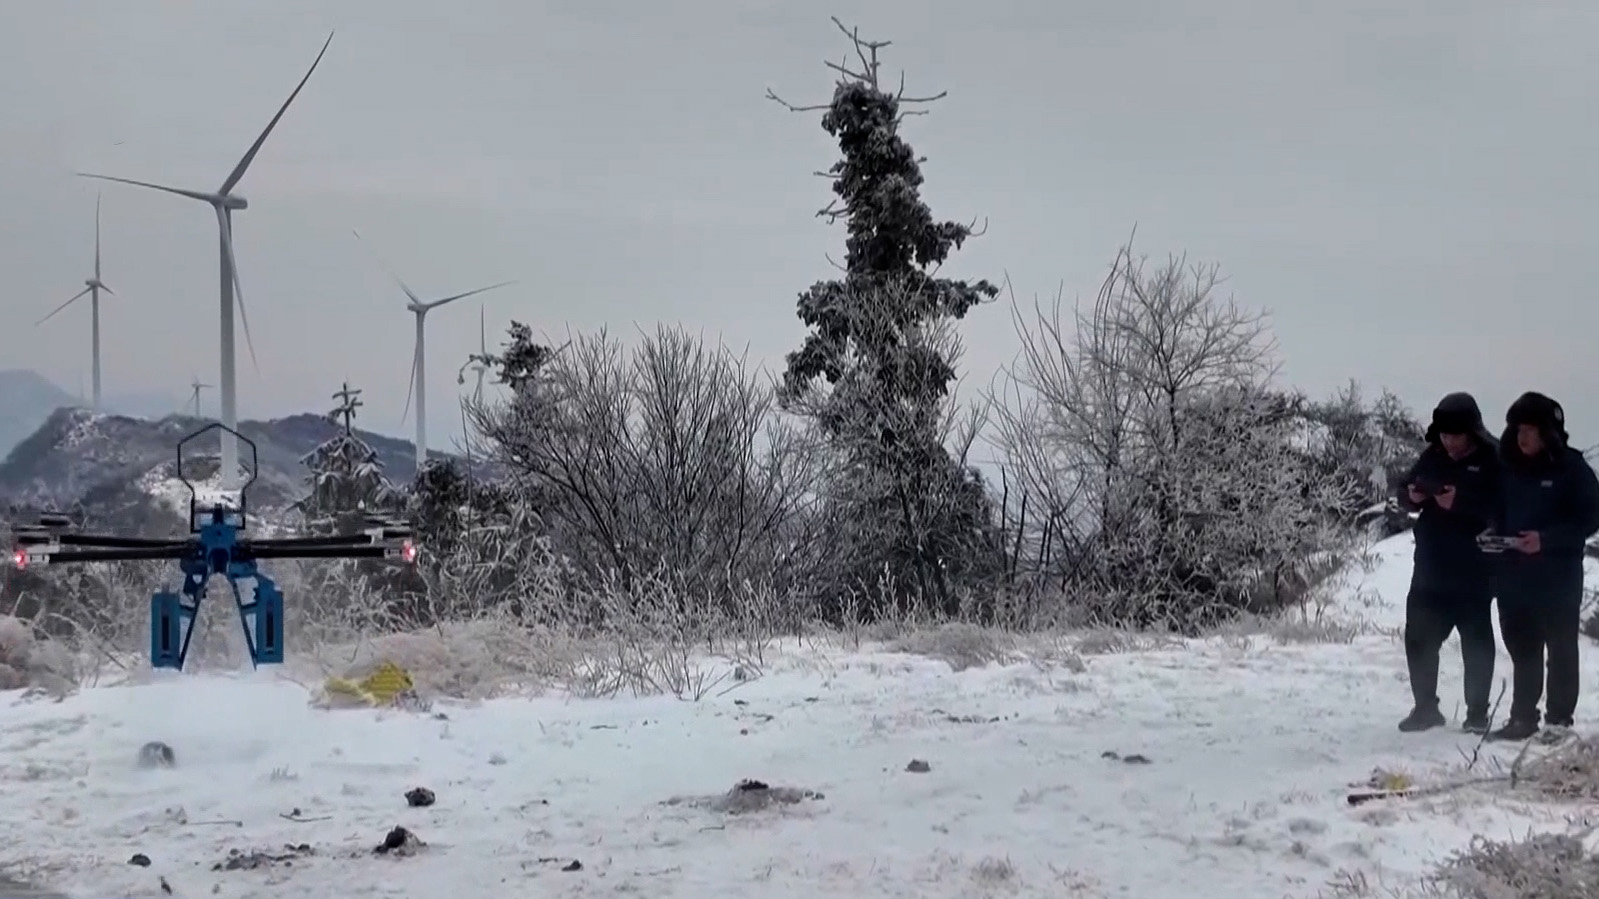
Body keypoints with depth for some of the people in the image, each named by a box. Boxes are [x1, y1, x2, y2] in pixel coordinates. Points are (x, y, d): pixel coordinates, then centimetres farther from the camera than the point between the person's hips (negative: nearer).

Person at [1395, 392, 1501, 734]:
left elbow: (1501, 508, -19)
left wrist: (1461, 501, -29)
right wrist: (1412, 496, -9)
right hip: (1430, 568, 5)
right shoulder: (1433, 456, 7)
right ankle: (1425, 708, 18)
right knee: (1419, 638, 6)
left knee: (1476, 642, 5)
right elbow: (1404, 495, 13)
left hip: (1472, 572, -5)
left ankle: (1477, 713, 15)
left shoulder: (1493, 459, -9)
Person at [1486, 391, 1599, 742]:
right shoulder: (1509, 469, 9)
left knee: (1561, 650, 1)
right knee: (1523, 650, 8)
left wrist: (1546, 539, -19)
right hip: (1515, 577, 5)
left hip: (1558, 577, -5)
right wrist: (1493, 536, -4)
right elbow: (1497, 514, 18)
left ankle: (1559, 721, 4)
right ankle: (1523, 718, 14)